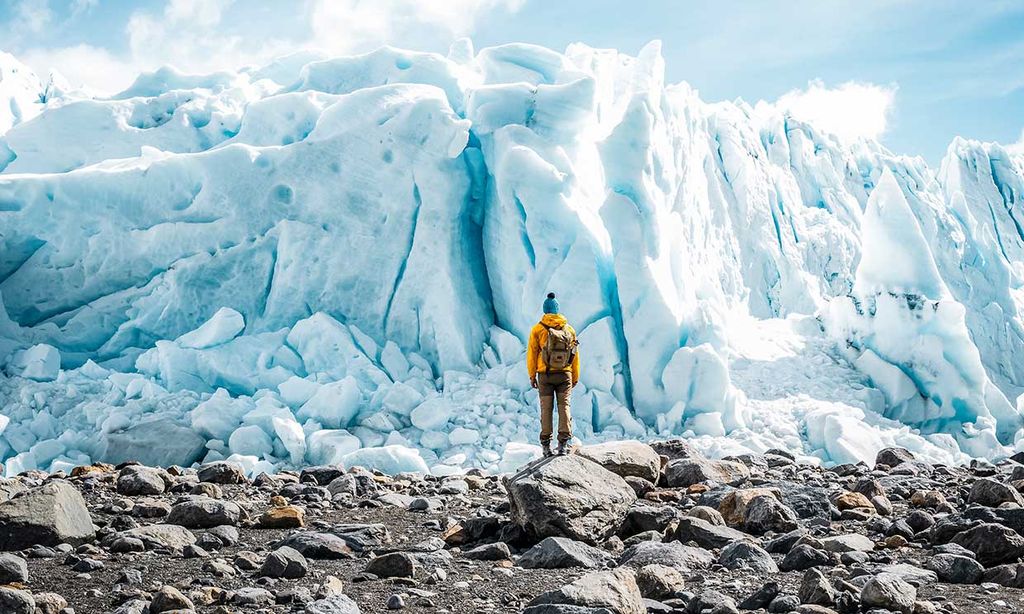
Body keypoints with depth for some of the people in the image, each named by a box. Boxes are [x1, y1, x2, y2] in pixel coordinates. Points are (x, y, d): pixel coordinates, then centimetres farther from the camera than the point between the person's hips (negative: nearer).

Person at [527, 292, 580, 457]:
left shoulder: (537, 329, -5)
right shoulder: (569, 329, 3)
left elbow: (532, 353, -4)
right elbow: (575, 354, 6)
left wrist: (532, 375, 4)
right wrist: (575, 377, 13)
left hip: (545, 375, -1)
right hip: (565, 375, 1)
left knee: (546, 408, 4)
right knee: (564, 406, 3)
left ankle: (546, 445, 4)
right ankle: (563, 443, -4)